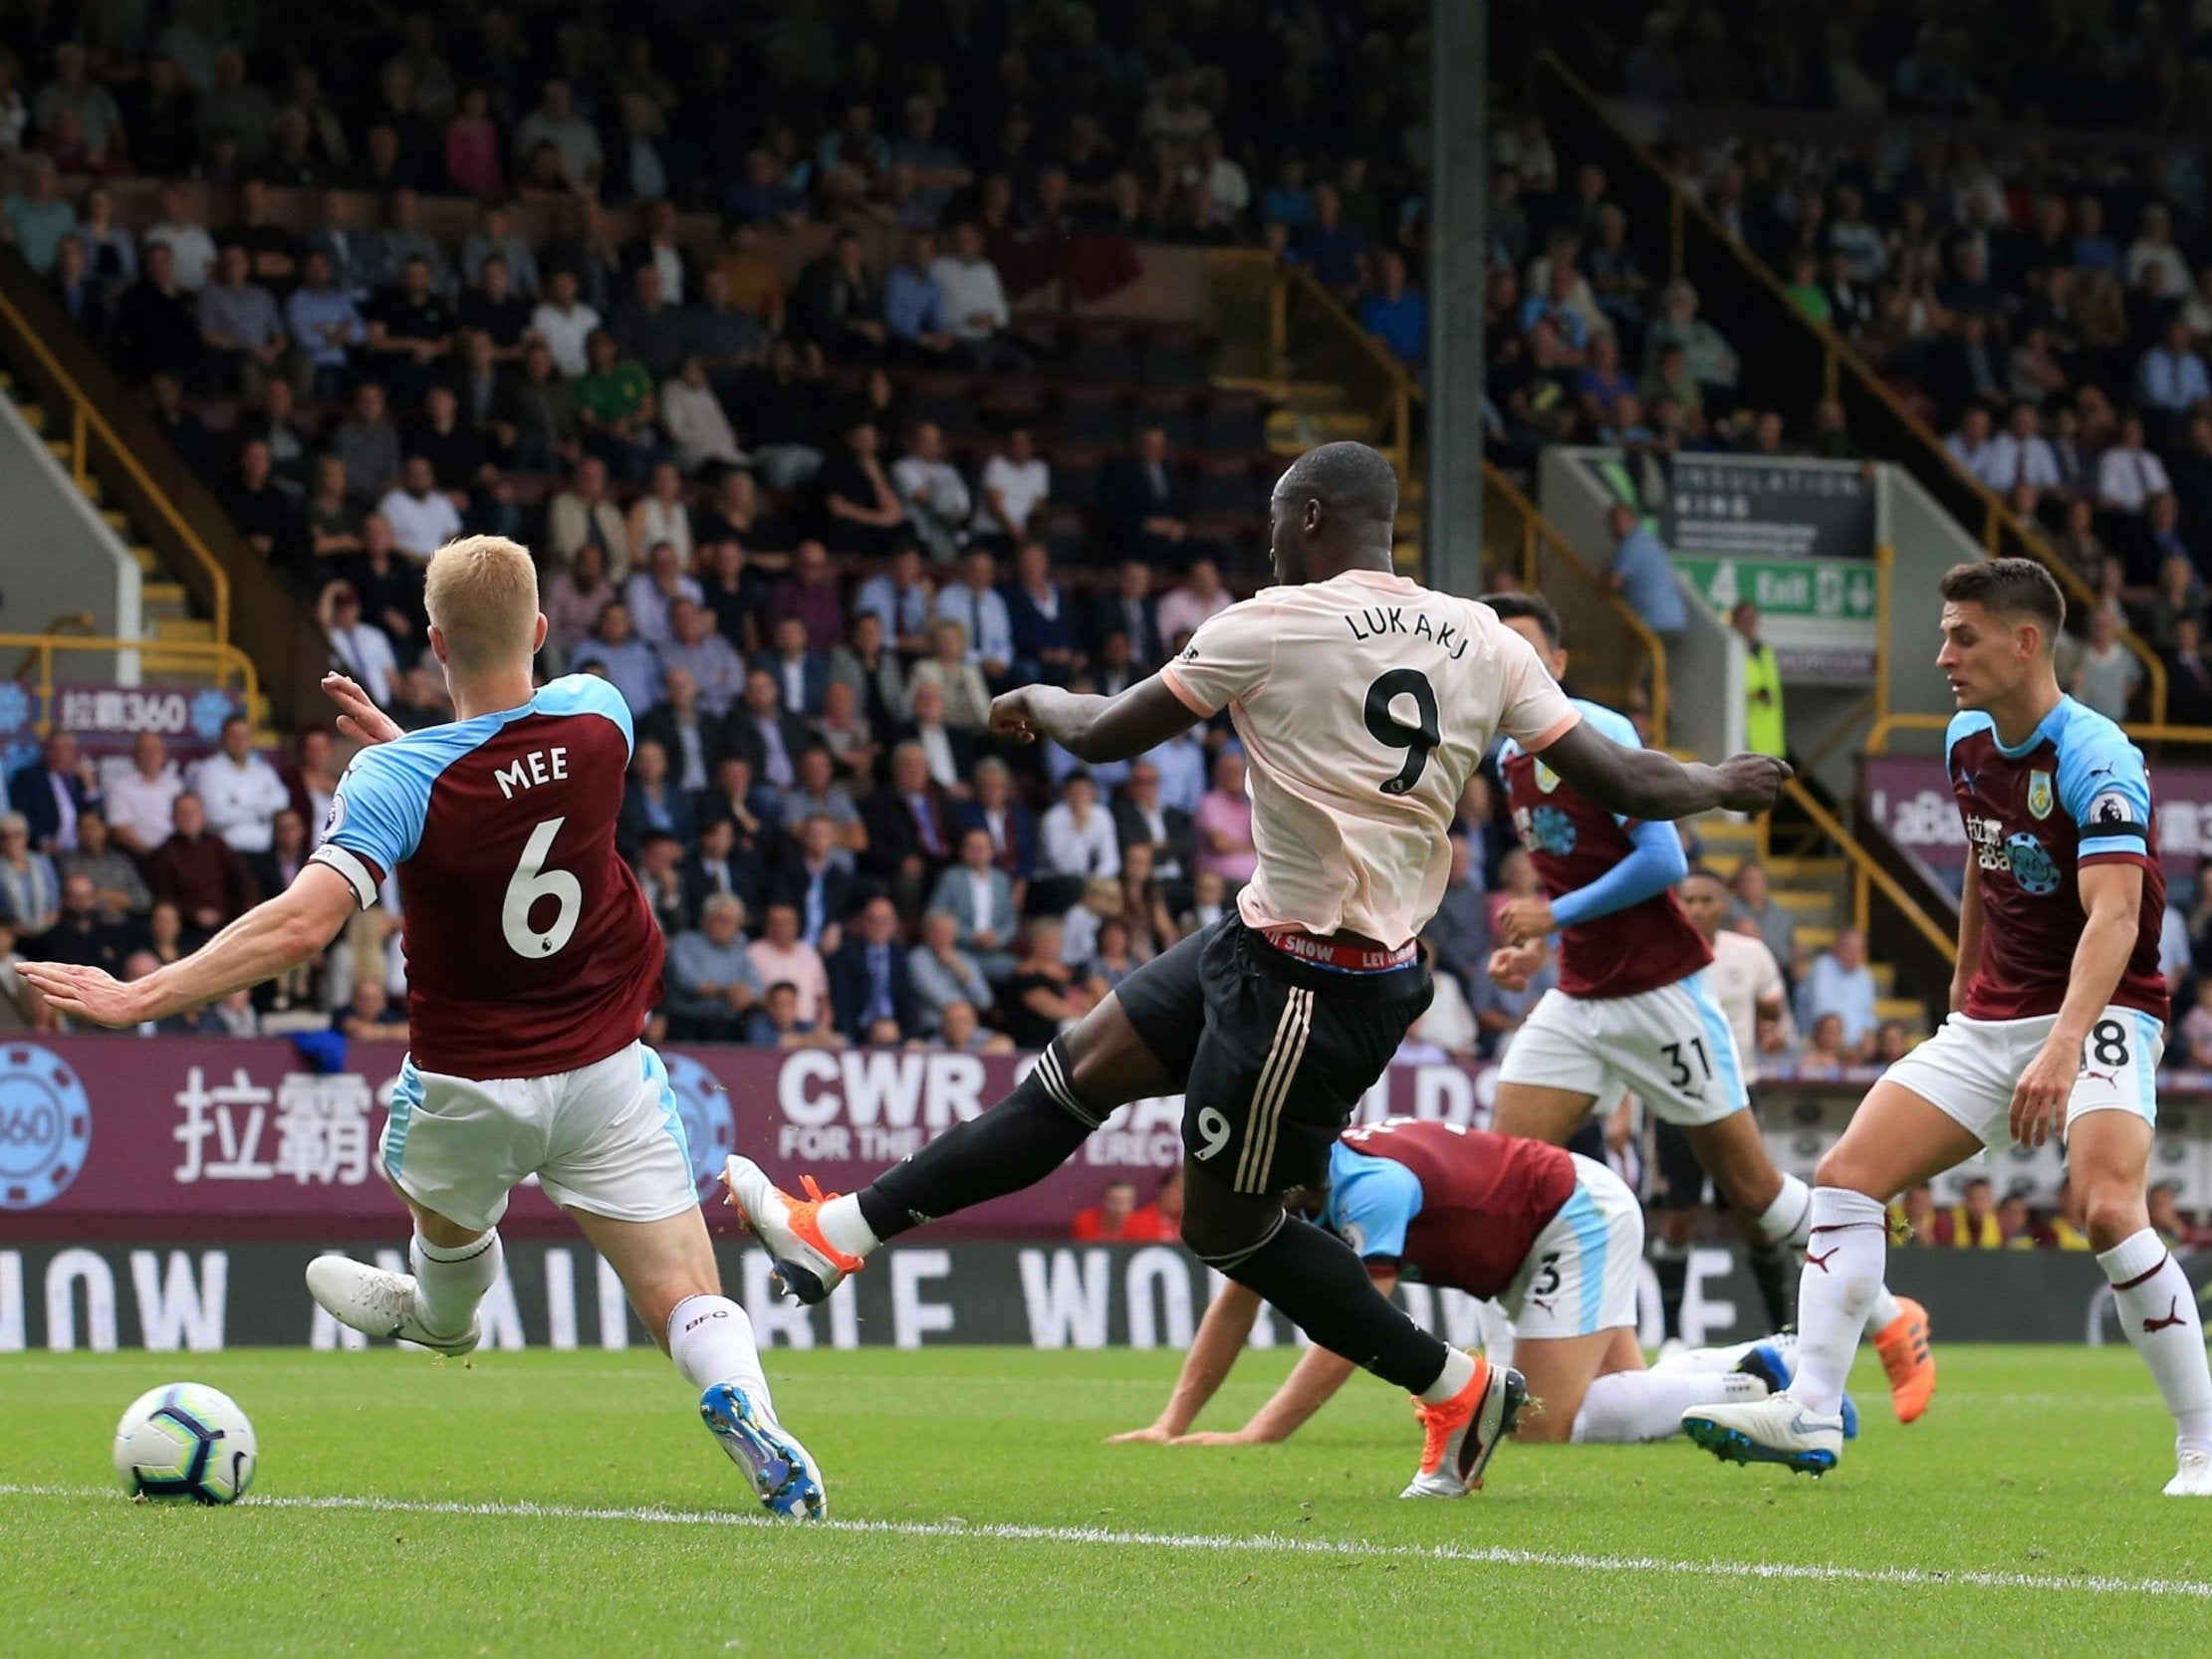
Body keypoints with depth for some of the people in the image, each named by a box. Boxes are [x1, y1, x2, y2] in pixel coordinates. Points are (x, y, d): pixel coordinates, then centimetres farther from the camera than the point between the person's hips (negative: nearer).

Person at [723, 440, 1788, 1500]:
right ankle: (843, 1231, 20)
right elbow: (1624, 784, 1)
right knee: (1079, 1068, 14)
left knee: (1226, 1227, 5)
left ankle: (1459, 1393, 13)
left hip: (1306, 985, -9)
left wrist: (1042, 706, 21)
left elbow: (1105, 738, -2)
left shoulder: (1271, 625, -14)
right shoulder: (1481, 643, 2)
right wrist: (1720, 788, 22)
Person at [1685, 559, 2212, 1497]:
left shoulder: (2094, 758, -20)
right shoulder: (1967, 742, 5)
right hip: (1991, 1021, 8)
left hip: (2098, 1015, -8)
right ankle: (1809, 1415, -5)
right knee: (1846, 1177, -4)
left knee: (2108, 1211, -29)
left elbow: (2114, 915, -31)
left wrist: (2063, 1048, -43)